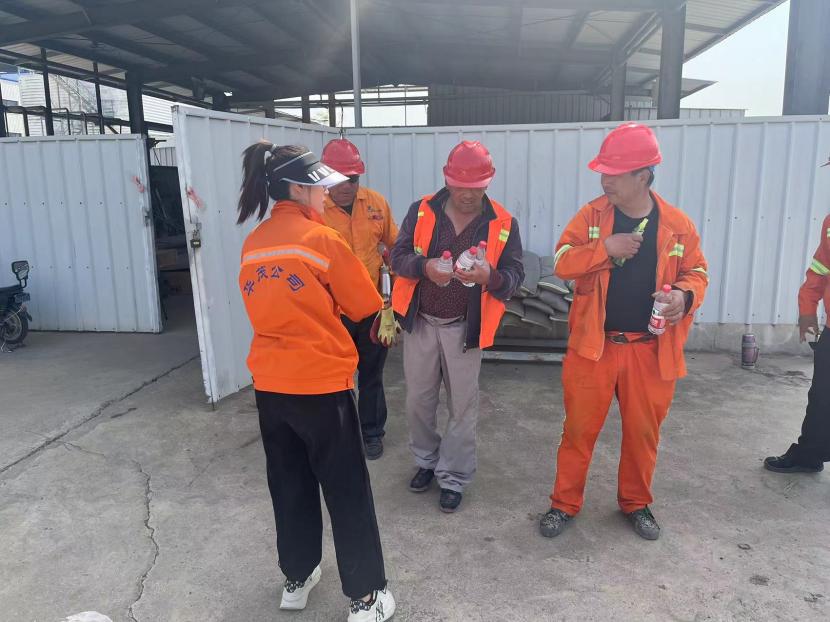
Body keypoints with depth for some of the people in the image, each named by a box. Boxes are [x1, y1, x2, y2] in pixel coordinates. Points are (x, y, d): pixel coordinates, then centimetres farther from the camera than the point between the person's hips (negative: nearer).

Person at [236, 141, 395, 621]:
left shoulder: (252, 245, 5)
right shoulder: (321, 239, -13)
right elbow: (365, 305, -6)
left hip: (270, 384, 6)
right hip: (322, 384, -6)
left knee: (290, 485, 19)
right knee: (347, 492, 7)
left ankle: (297, 579, 35)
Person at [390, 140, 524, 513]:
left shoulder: (503, 224, -5)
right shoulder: (421, 211, -2)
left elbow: (514, 275, -6)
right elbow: (398, 256, -5)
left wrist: (489, 277, -29)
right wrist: (425, 266, -27)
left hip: (464, 327, -1)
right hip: (420, 322, 2)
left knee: (462, 405, 7)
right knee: (418, 399, 13)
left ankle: (454, 477, 24)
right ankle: (426, 460, 36)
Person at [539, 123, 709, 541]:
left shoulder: (677, 224, -3)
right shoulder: (591, 215, -4)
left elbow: (697, 273, 6)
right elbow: (562, 263, -7)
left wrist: (686, 295, -16)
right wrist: (605, 247, -22)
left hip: (651, 349, 1)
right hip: (594, 344, -1)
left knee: (643, 432, 15)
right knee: (579, 428, 7)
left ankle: (636, 503, 37)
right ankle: (564, 503, 25)